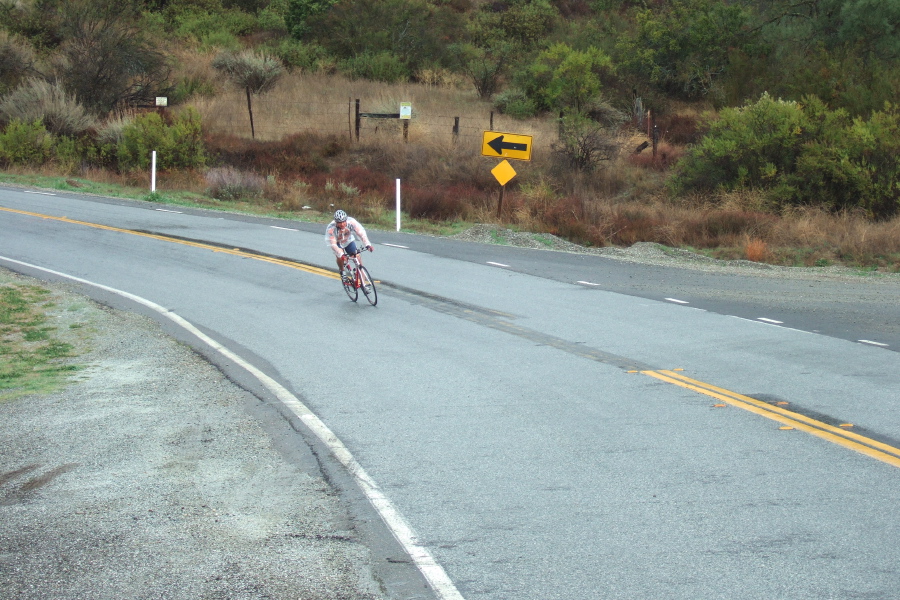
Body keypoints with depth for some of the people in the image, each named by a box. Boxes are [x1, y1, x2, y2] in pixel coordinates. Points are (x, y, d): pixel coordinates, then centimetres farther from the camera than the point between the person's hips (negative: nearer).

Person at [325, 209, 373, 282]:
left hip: (349, 241, 2)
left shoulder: (351, 222, -33)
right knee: (340, 257, -25)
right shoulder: (331, 229, -36)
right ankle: (341, 271, 8)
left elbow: (361, 232, -36)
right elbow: (333, 244, -36)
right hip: (337, 243, -2)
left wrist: (368, 244, -50)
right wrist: (341, 255, -51)